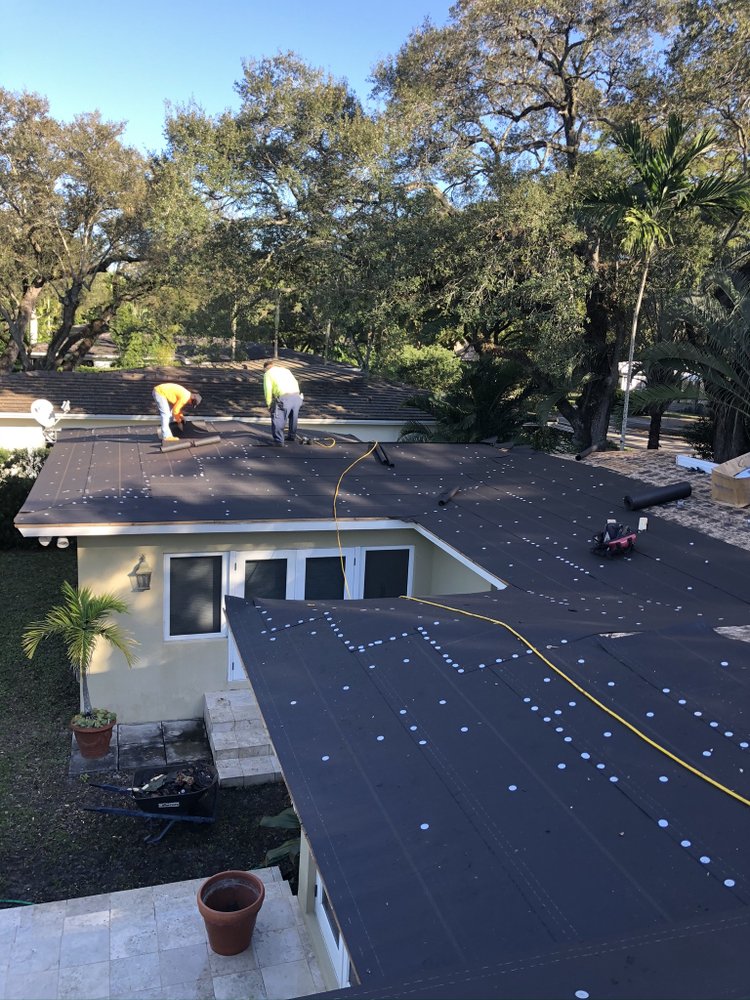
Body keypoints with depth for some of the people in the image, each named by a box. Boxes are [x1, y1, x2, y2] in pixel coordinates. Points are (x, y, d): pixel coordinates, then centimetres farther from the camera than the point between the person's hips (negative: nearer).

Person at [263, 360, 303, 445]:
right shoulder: (286, 370, 30)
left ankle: (278, 440, 1)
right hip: (297, 396, 6)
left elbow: (268, 390, 3)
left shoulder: (268, 373, 14)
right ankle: (292, 435, 40)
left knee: (278, 420, 5)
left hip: (284, 398, -6)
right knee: (293, 418, 26)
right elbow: (296, 383, 20)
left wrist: (269, 405, 12)